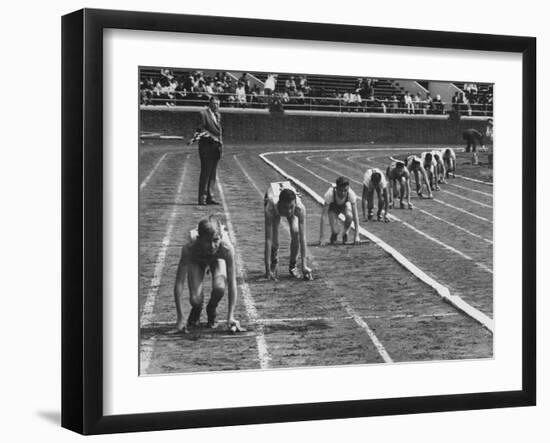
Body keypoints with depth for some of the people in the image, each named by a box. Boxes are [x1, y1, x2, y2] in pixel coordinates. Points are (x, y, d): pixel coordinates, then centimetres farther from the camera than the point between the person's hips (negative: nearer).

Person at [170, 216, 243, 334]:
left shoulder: (227, 248, -42)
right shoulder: (189, 247, -42)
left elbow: (232, 283, -33)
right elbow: (179, 283, -37)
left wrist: (231, 317, -36)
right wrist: (180, 319, -39)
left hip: (217, 258, 0)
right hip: (196, 259, 0)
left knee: (219, 288, -30)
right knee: (195, 300, -20)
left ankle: (211, 311, 6)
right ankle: (196, 311, 19)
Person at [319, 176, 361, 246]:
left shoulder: (351, 194, -37)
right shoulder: (330, 194, -40)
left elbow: (355, 215, -31)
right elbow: (323, 216, -38)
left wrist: (357, 236, -36)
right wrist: (321, 238, -40)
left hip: (345, 205, 1)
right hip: (333, 206, -1)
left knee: (349, 216, -34)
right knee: (334, 231, -22)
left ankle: (345, 234, -2)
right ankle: (334, 234, 18)